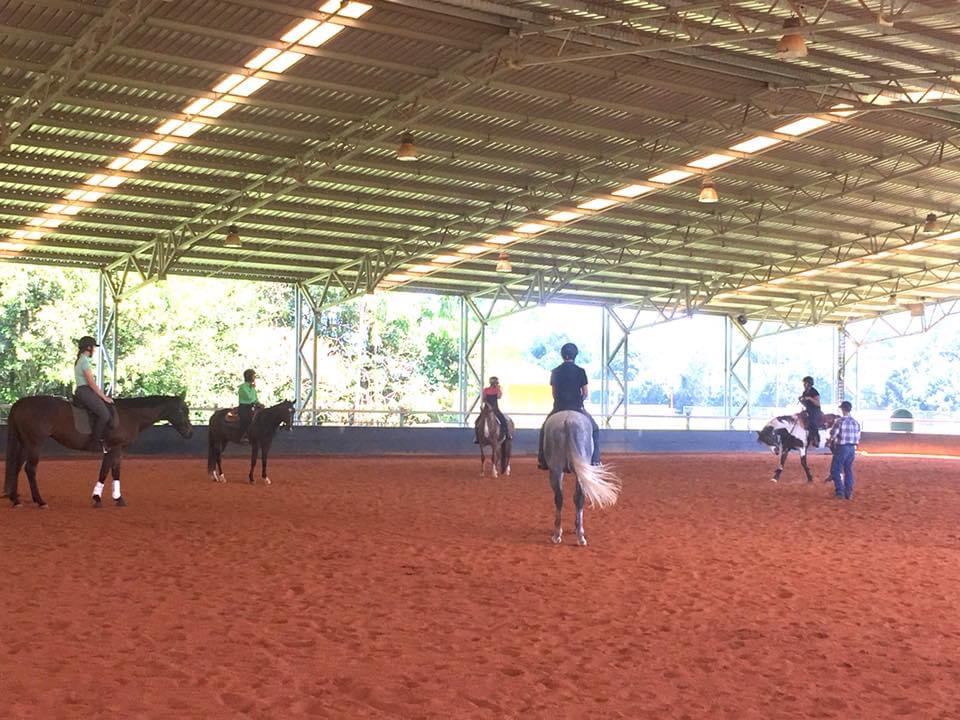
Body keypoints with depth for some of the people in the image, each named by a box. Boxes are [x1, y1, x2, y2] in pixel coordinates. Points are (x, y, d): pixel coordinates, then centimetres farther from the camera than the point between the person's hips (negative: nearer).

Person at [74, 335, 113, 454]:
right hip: (85, 391, -11)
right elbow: (91, 383, -16)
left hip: (84, 391, 11)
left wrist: (103, 395, 17)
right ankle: (95, 443, -17)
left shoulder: (82, 360, 19)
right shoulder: (84, 360, -12)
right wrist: (103, 397, -10)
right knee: (104, 414, -21)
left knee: (110, 408, 10)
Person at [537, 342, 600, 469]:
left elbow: (554, 393, 7)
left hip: (558, 408, 2)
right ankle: (594, 460, 10)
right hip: (577, 408, -2)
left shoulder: (555, 372, 3)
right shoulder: (580, 371, -5)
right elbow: (585, 394, -1)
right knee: (594, 429, 18)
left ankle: (543, 461, 16)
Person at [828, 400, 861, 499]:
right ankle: (849, 493, 13)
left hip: (841, 447, -6)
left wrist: (832, 442, 9)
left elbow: (833, 435, -12)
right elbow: (858, 437, 9)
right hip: (852, 448, 6)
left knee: (835, 470, 4)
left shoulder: (840, 421, -14)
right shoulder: (856, 422, 5)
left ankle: (840, 491, -2)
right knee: (848, 470, 13)